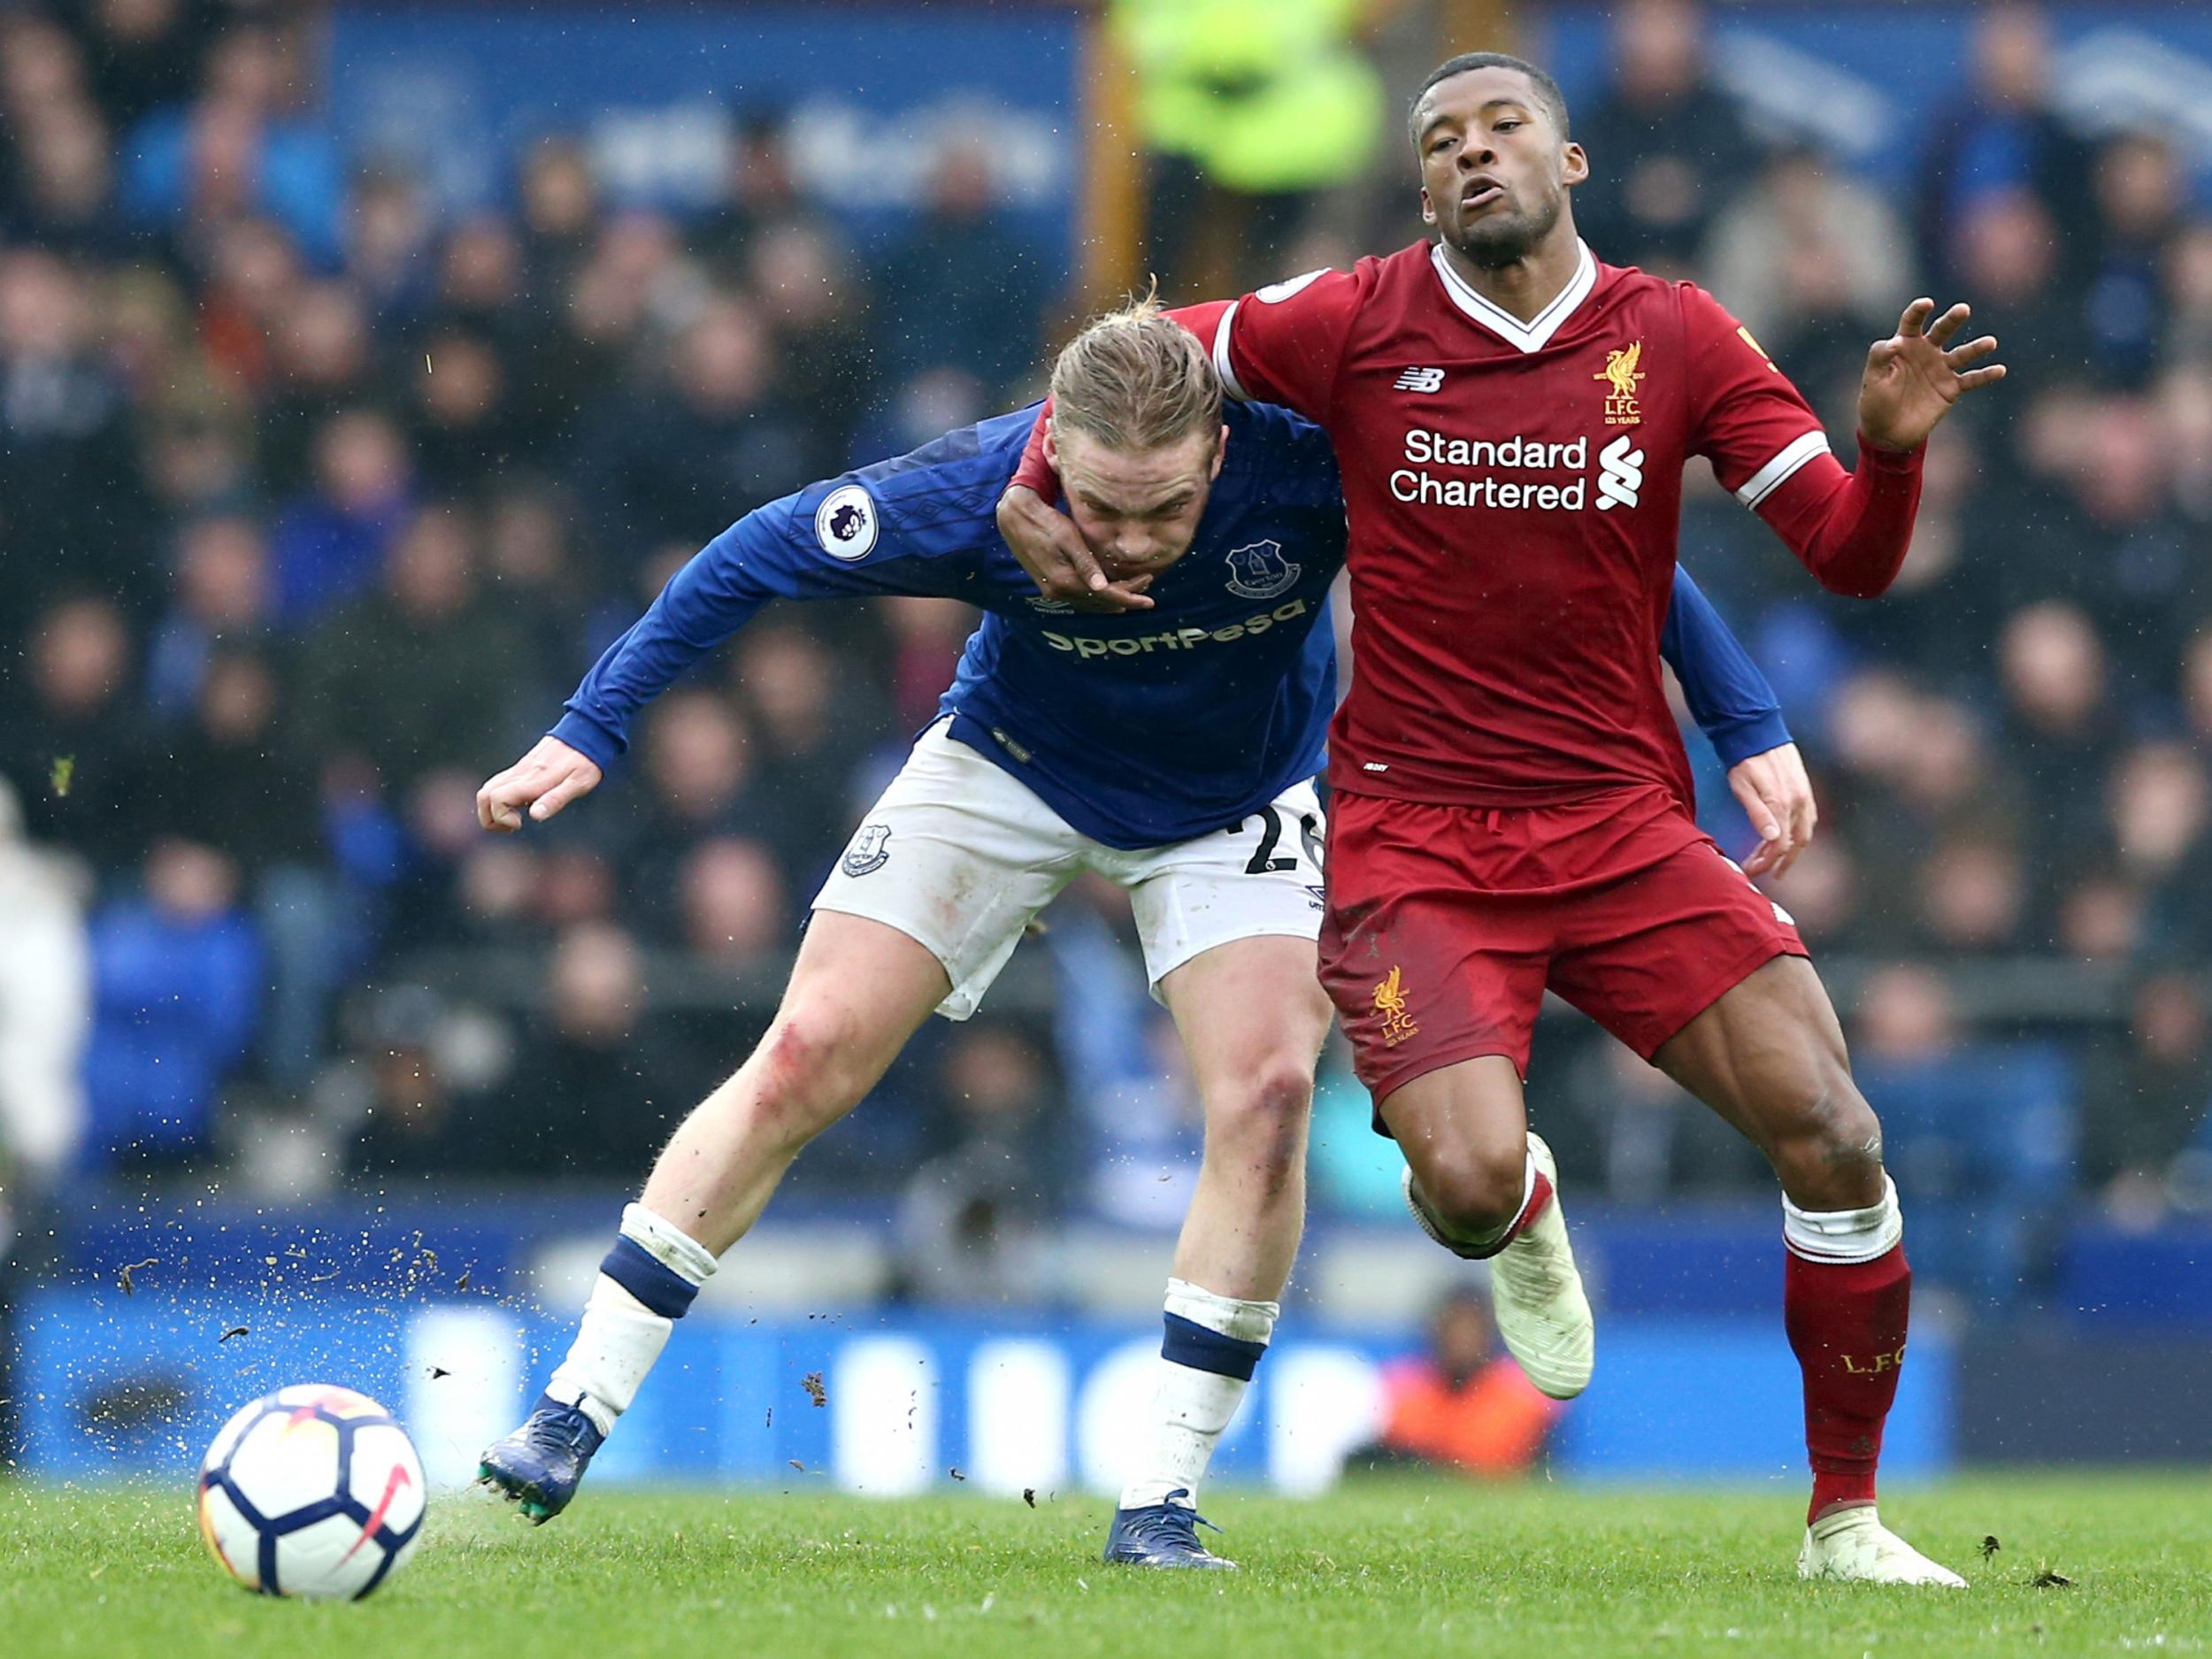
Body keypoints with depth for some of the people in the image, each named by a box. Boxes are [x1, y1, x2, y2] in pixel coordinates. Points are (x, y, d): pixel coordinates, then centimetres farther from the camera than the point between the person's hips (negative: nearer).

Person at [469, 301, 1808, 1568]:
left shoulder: (1310, 463, -34)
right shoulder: (981, 492, -33)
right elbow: (756, 561, -18)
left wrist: (1747, 722, -27)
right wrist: (590, 732, -20)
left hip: (1236, 805, 0)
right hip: (1009, 776, 0)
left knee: (1267, 1089, -21)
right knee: (807, 1058, -9)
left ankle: (1162, 1499, -9)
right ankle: (578, 1409, 2)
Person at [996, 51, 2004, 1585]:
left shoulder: (1676, 338, 2)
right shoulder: (1356, 324, -1)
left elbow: (1850, 555, 0)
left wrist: (1891, 446, -20)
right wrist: (1033, 495, -4)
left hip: (1623, 825, 1)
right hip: (1412, 840, -1)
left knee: (1832, 1134, -14)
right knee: (1466, 1180, -23)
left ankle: (1846, 1517, 5)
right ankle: (1522, 1214, 19)